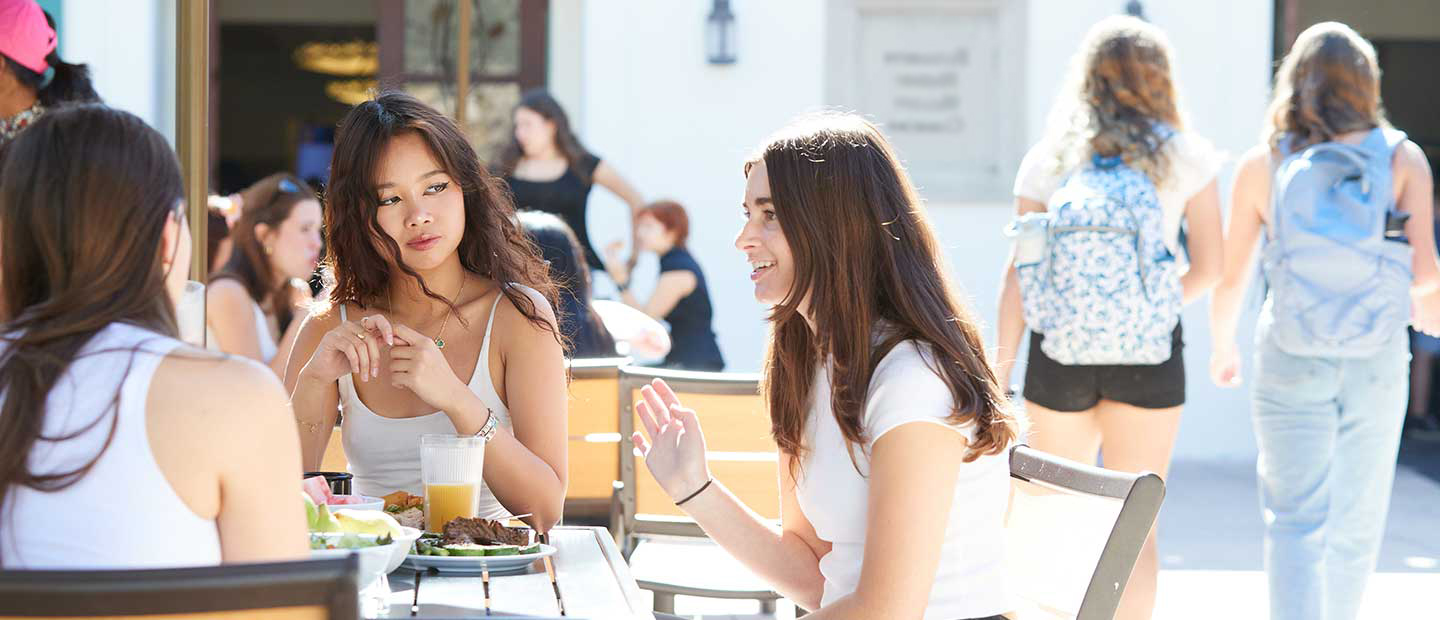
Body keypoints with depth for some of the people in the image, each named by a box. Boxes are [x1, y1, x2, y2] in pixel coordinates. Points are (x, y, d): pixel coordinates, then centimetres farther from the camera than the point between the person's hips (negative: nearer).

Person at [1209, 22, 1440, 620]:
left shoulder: (1262, 163, 0)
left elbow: (1230, 279, 3)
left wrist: (1222, 347, 21)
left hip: (1291, 362, -1)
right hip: (1376, 362, 1)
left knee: (1294, 522, -1)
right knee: (1357, 524, 15)